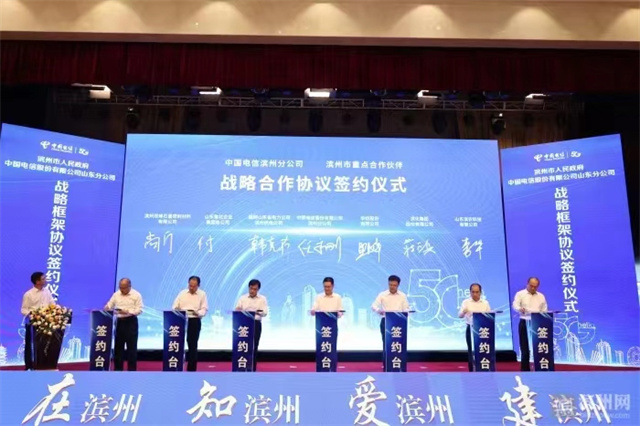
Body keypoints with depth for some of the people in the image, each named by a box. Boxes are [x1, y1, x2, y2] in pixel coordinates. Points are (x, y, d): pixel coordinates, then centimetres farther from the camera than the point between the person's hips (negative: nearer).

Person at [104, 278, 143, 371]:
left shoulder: (136, 295, -5)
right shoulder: (116, 294, 8)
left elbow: (139, 310, -10)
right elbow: (109, 305, 8)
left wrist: (128, 312, -22)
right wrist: (106, 308, -15)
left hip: (131, 322, -4)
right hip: (119, 321, 4)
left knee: (131, 347, -2)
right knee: (118, 346, 8)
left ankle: (132, 369, 4)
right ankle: (118, 369, 17)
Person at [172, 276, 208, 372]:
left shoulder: (202, 294, 3)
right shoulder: (182, 293, 9)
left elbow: (204, 309, -3)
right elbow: (175, 306, 7)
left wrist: (198, 313, -24)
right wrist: (177, 311, -16)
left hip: (194, 321, -2)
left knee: (193, 346, 1)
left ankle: (191, 369, 9)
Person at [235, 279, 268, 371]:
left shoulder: (262, 299, 2)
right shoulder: (242, 298, 7)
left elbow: (265, 313, -7)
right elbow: (237, 310, 1)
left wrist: (260, 312, -29)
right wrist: (238, 310, -23)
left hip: (256, 324, -1)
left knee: (254, 347, 1)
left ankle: (252, 370, 9)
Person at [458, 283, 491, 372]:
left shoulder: (485, 303, 7)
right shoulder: (466, 302, 1)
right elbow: (459, 315, -9)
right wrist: (464, 312, -32)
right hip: (471, 329, -1)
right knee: (471, 351, 2)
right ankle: (472, 372, 10)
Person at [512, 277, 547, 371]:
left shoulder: (541, 296, 13)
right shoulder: (520, 294, 1)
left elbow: (544, 311, 14)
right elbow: (515, 305, -16)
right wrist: (520, 309, -39)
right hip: (524, 323, -3)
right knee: (525, 348, -1)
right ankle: (525, 370, 6)